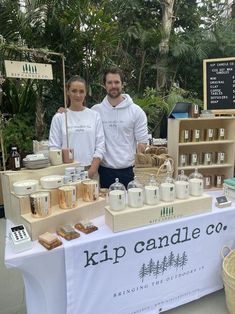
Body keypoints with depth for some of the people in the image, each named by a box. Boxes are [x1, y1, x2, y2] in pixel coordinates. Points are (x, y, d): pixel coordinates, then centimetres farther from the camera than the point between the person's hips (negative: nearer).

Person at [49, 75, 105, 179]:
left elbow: (100, 146, 0)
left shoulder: (95, 115, 4)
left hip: (90, 171, 1)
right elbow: (54, 147, 0)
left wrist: (92, 170, -9)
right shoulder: (58, 117, 2)